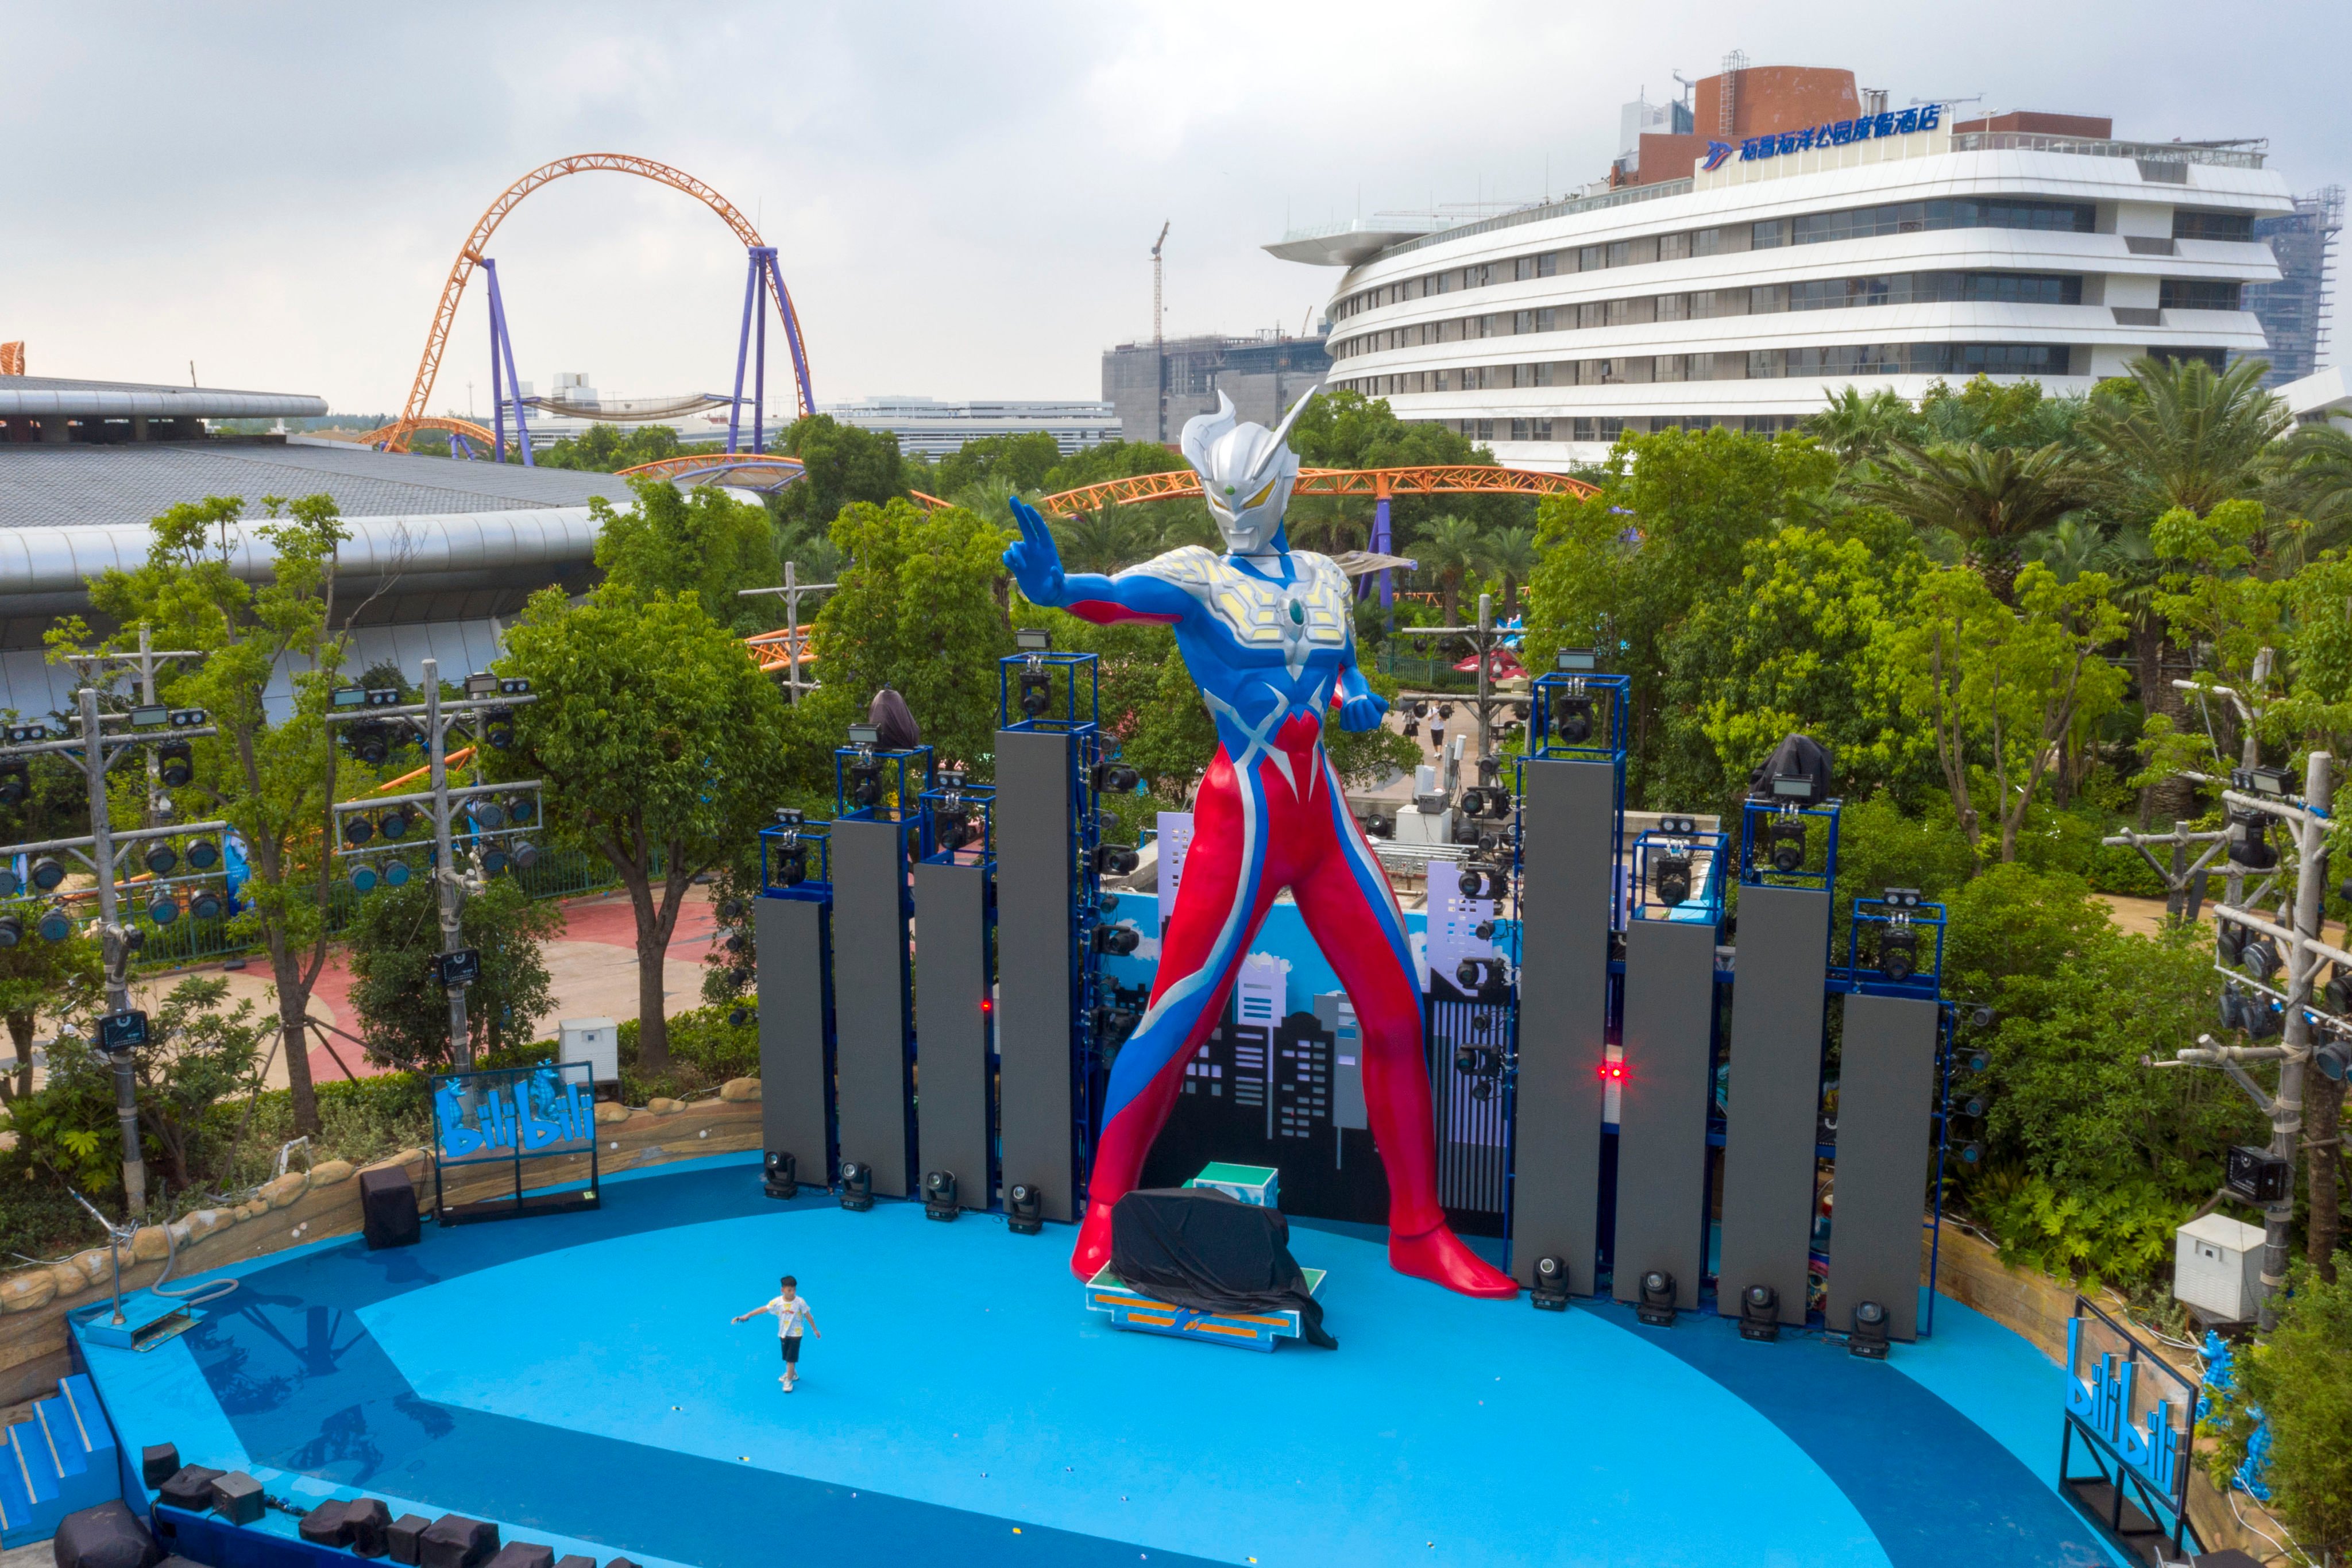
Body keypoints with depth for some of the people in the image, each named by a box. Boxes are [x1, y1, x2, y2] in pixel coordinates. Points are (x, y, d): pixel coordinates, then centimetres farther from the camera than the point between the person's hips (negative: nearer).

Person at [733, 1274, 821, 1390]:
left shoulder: (800, 1302, -18)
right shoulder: (777, 1302, -15)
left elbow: (808, 1315, -8)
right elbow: (763, 1309, -17)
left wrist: (815, 1330, 0)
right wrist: (747, 1316, -22)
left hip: (795, 1334, -3)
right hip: (783, 1334, 3)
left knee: (791, 1358, -4)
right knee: (787, 1358, 18)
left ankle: (789, 1381, 8)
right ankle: (792, 1374, 41)